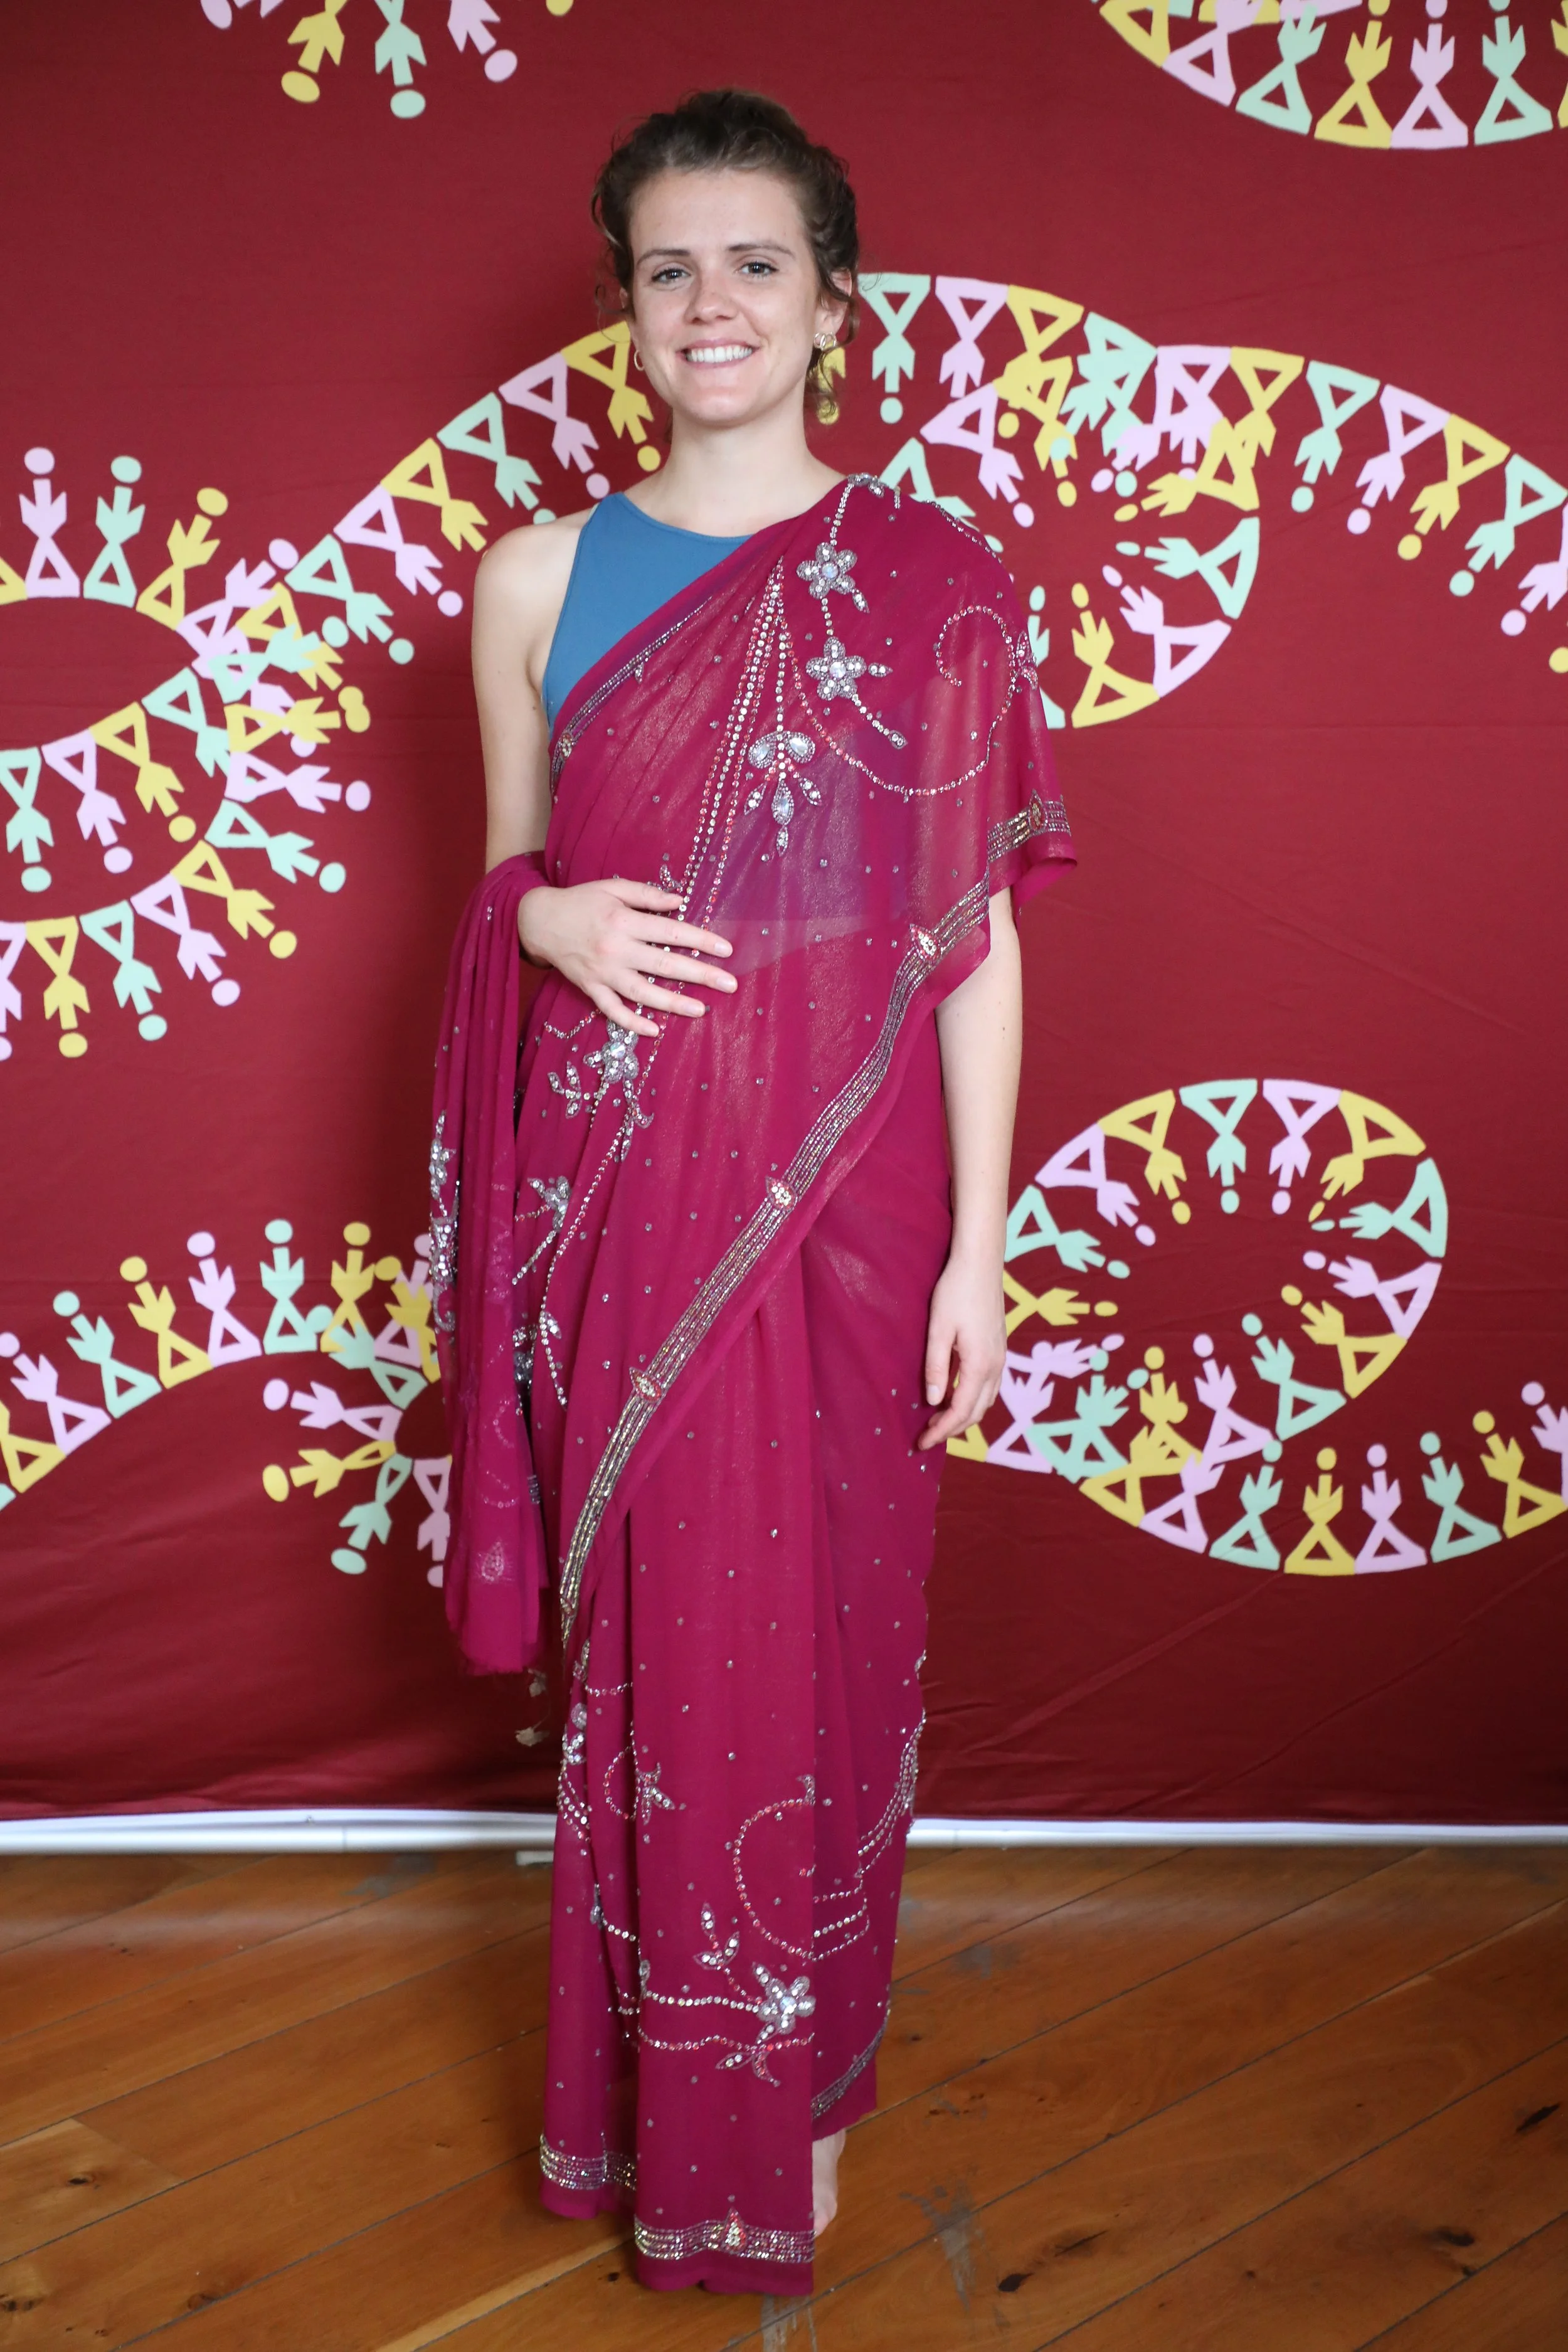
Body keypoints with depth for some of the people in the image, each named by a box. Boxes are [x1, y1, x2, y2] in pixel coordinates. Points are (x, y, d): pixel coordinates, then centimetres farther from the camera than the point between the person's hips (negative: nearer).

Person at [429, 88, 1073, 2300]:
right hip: (622, 1202, 1)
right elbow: (509, 876, 13)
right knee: (647, 1641, 9)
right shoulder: (538, 578, 5)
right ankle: (656, 2090, 30)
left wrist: (979, 1243, -4)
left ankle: (801, 2085, 31)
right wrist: (550, 919, -11)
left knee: (823, 1639, 9)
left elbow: (976, 931, 0)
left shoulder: (933, 583, 0)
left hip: (845, 1199, -1)